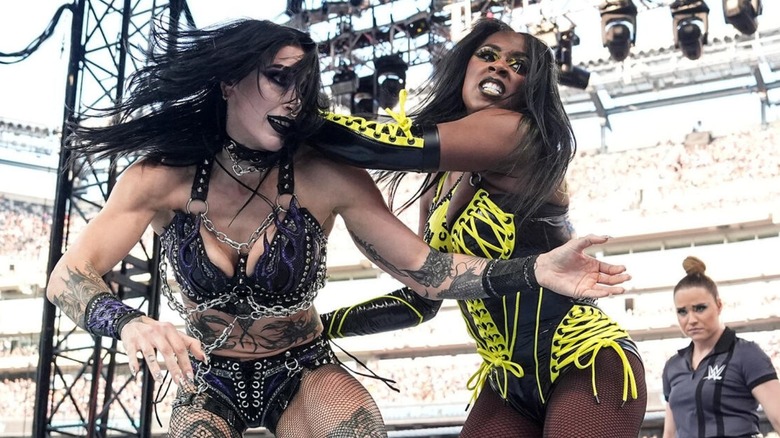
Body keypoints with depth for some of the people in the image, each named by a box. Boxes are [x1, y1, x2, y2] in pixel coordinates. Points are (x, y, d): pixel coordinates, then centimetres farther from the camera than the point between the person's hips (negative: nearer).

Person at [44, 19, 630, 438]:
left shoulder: (326, 179, -18)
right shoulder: (164, 179, -17)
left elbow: (424, 269, -16)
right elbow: (68, 276, -21)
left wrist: (536, 270, -30)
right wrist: (132, 324, -43)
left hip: (303, 370, 0)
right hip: (208, 381, 1)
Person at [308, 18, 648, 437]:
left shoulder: (518, 131, -13)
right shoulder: (438, 184, 9)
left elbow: (378, 144, -22)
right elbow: (421, 300, 16)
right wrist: (321, 324, 13)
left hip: (588, 367, -7)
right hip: (508, 383, 7)